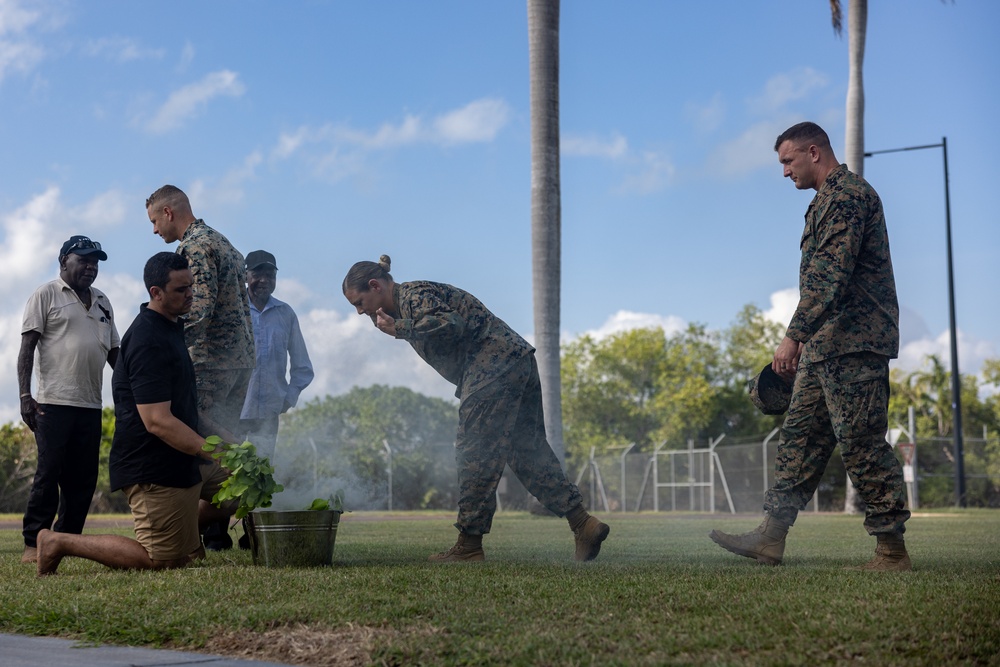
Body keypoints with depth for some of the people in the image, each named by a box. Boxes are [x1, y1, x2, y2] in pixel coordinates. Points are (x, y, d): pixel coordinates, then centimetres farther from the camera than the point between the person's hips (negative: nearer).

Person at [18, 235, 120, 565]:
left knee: (83, 478, 5)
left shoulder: (102, 301, 19)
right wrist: (25, 395, -12)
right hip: (54, 401, -5)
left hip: (91, 405, 6)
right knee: (48, 473, -5)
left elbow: (114, 352, 22)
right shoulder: (46, 295, 2)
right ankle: (33, 544, 1)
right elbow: (27, 347, -3)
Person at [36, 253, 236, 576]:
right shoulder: (149, 342, -21)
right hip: (154, 467, -10)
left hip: (181, 461, 10)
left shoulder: (170, 328, 13)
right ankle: (59, 543, 1)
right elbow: (157, 421, -27)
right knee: (167, 559, -6)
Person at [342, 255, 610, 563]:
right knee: (529, 452, 9)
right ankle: (583, 523, 4)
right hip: (518, 362, 10)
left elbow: (451, 323, -23)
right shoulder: (406, 306, 25)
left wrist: (399, 328, -20)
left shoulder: (413, 295, -7)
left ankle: (469, 545, -3)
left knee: (476, 454, -7)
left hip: (494, 367, -10)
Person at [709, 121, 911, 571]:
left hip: (854, 345, -11)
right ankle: (771, 538, 11)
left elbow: (830, 275, -23)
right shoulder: (829, 199, 21)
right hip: (825, 346, 11)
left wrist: (794, 336, -26)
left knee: (862, 444, -7)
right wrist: (803, 340, 23)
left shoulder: (848, 195, -12)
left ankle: (892, 550, 1)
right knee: (800, 437, 8)